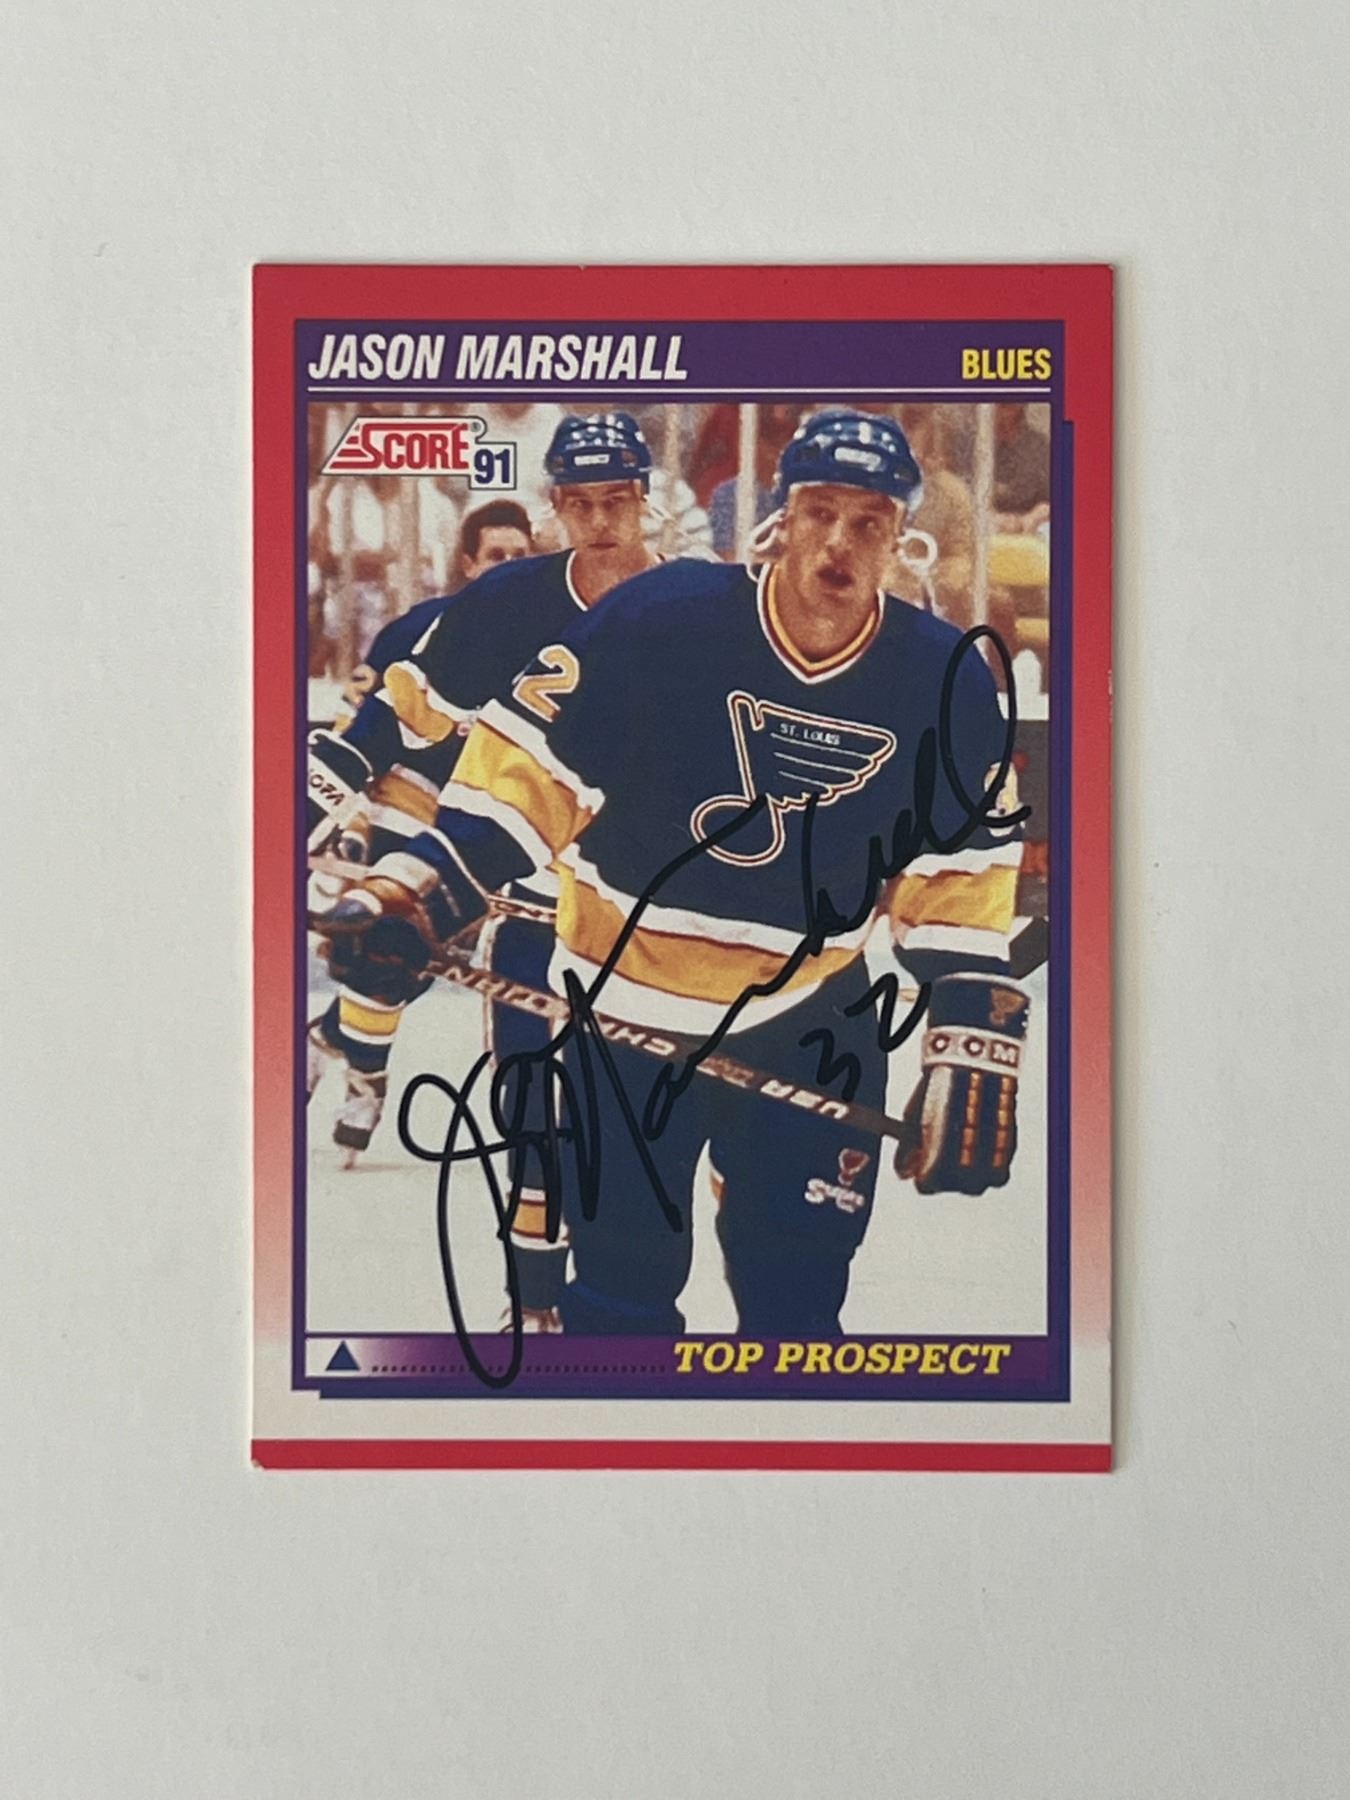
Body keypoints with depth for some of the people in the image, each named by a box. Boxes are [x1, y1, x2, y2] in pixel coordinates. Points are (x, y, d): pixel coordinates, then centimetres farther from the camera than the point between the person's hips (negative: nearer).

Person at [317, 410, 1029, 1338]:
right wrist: (419, 888, -20)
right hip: (625, 1006, -1)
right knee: (623, 1283, 9)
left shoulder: (945, 678, -9)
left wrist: (975, 1046, -4)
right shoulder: (662, 617, -18)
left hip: (809, 1024, 2)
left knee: (797, 1296, 6)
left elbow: (962, 876, -1)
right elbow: (529, 762, -11)